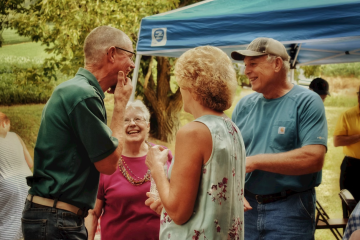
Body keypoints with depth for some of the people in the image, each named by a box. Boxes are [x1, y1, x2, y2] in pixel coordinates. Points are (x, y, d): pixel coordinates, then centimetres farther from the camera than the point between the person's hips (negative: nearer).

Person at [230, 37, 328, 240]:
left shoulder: (307, 102, -8)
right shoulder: (245, 105, 7)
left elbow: (314, 158, -19)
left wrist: (254, 161, -18)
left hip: (290, 210, -4)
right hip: (247, 206, 5)